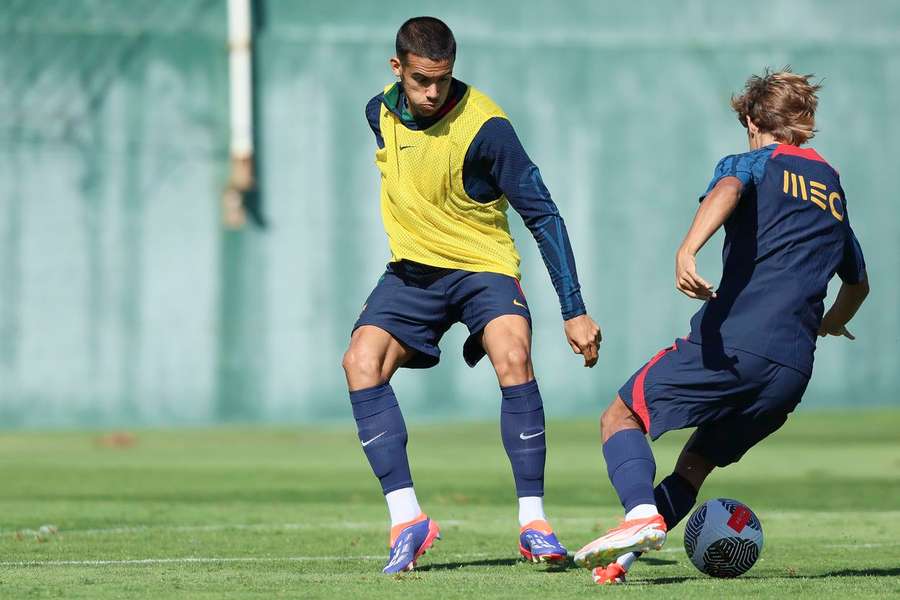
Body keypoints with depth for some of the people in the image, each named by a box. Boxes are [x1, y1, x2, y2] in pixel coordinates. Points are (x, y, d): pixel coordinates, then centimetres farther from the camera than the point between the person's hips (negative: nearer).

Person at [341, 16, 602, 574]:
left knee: (513, 357, -32)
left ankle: (533, 520, -23)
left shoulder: (485, 126, -20)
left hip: (483, 267, -4)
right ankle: (407, 519, -20)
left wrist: (575, 311, -19)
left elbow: (543, 215, -16)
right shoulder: (381, 112, -3)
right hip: (411, 271, 4)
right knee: (361, 361, -21)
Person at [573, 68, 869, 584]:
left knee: (621, 417, 8)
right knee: (697, 462, 18)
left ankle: (642, 513, -19)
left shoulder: (755, 162, 10)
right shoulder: (833, 188, 28)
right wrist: (830, 325, 64)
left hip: (730, 342, -5)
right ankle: (622, 557, 0)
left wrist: (688, 251, -34)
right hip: (794, 368, 5)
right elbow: (859, 281, 42)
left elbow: (728, 189, -17)